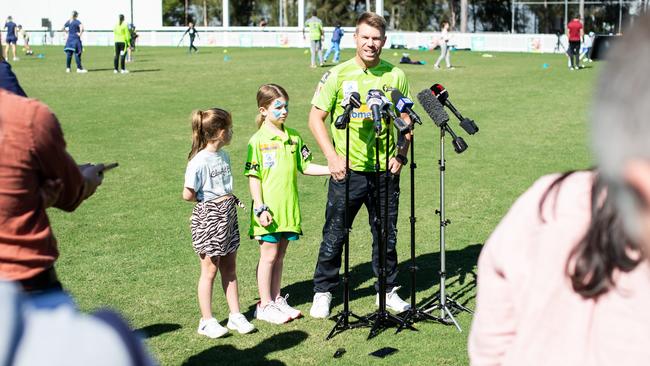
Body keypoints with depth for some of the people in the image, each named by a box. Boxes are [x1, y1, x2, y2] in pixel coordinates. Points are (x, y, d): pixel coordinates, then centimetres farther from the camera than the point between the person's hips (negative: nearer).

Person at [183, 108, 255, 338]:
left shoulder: (224, 156, 7)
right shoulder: (199, 161, -19)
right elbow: (188, 195, -19)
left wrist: (231, 198, 1)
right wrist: (209, 199, -5)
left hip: (228, 215, 8)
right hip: (208, 217, -8)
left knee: (229, 268, 13)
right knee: (210, 270, 1)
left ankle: (235, 315, 22)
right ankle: (207, 321, 11)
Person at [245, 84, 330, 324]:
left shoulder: (293, 137, 8)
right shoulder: (258, 141, -8)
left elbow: (305, 167, 11)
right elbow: (253, 177, -9)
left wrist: (331, 169, -2)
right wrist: (260, 208, -14)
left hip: (288, 208, 5)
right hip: (269, 210, -5)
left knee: (279, 255, 13)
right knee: (269, 255, 1)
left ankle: (276, 299, 24)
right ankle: (264, 305, 11)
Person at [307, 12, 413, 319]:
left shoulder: (396, 76, 4)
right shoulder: (337, 75, -4)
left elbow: (406, 119, 13)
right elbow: (316, 119, -1)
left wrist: (401, 155, 0)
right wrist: (332, 157, -10)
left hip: (385, 170, 3)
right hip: (347, 170, -2)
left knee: (387, 233, 12)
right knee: (335, 234, 3)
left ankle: (388, 290, 27)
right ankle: (323, 292, 18)